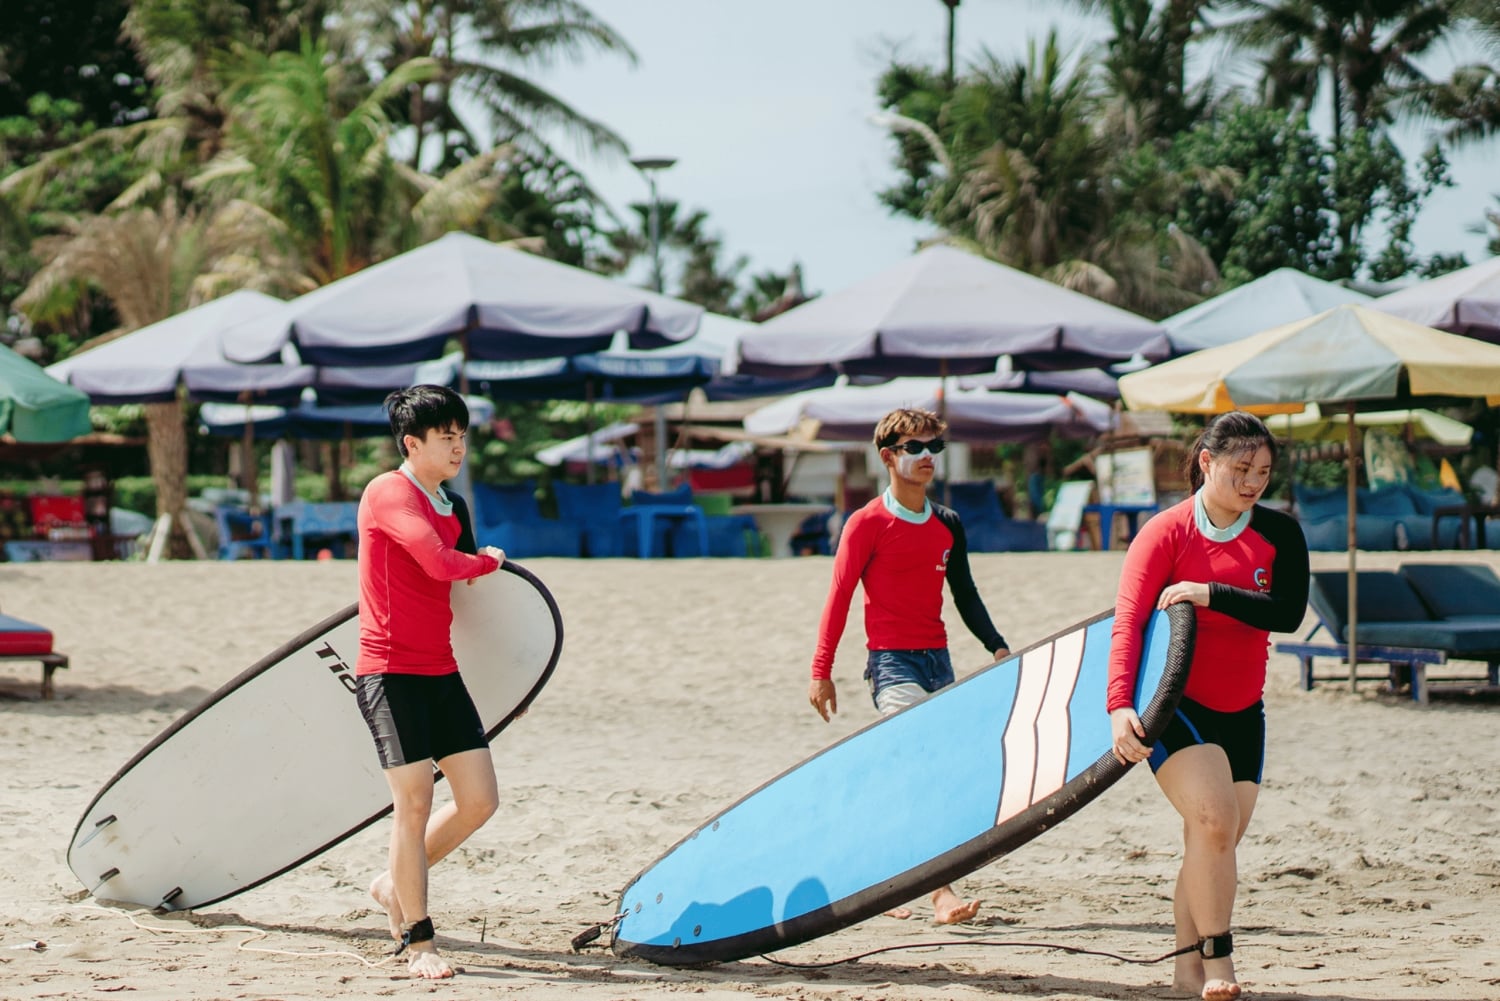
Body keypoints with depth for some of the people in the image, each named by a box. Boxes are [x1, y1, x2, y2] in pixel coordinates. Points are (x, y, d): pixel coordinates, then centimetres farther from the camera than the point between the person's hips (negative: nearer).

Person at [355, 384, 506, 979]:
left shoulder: (454, 508, 14)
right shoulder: (389, 493, -11)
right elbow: (441, 564, -25)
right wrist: (490, 561, -4)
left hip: (442, 671, 8)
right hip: (391, 672, -8)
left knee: (480, 800, 4)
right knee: (415, 803, -8)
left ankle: (394, 884, 25)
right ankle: (418, 942, 1)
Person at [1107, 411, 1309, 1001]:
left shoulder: (1278, 535, 0)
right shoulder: (1166, 533, -11)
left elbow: (1289, 613, -14)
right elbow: (1128, 623, -18)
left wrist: (1212, 593, -24)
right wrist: (1120, 705, -31)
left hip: (1242, 714, 5)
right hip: (1174, 706, -5)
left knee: (1216, 847, 7)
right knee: (1213, 819, -23)